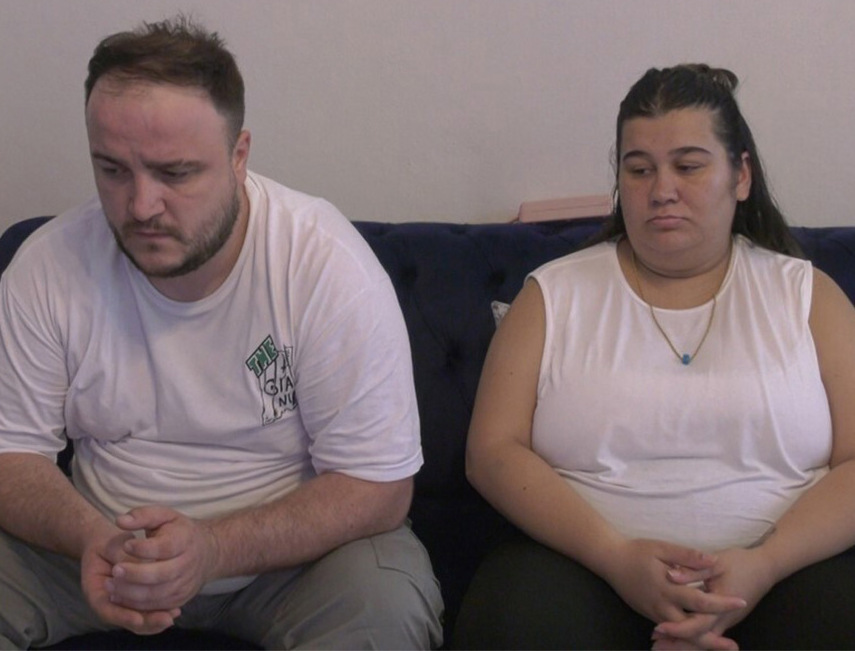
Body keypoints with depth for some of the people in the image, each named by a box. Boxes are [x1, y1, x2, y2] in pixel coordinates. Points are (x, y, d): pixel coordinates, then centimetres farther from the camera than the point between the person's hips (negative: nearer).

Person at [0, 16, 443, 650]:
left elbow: (378, 485, -16)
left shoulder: (328, 264, -19)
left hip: (289, 548, -2)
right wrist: (87, 538, -25)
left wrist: (216, 547, -31)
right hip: (101, 539, 2)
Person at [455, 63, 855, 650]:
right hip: (588, 566, 0)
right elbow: (493, 450, 1)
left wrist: (763, 565, -17)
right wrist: (616, 556, -14)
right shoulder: (554, 294, 11)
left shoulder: (805, 294, 11)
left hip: (783, 566, 1)